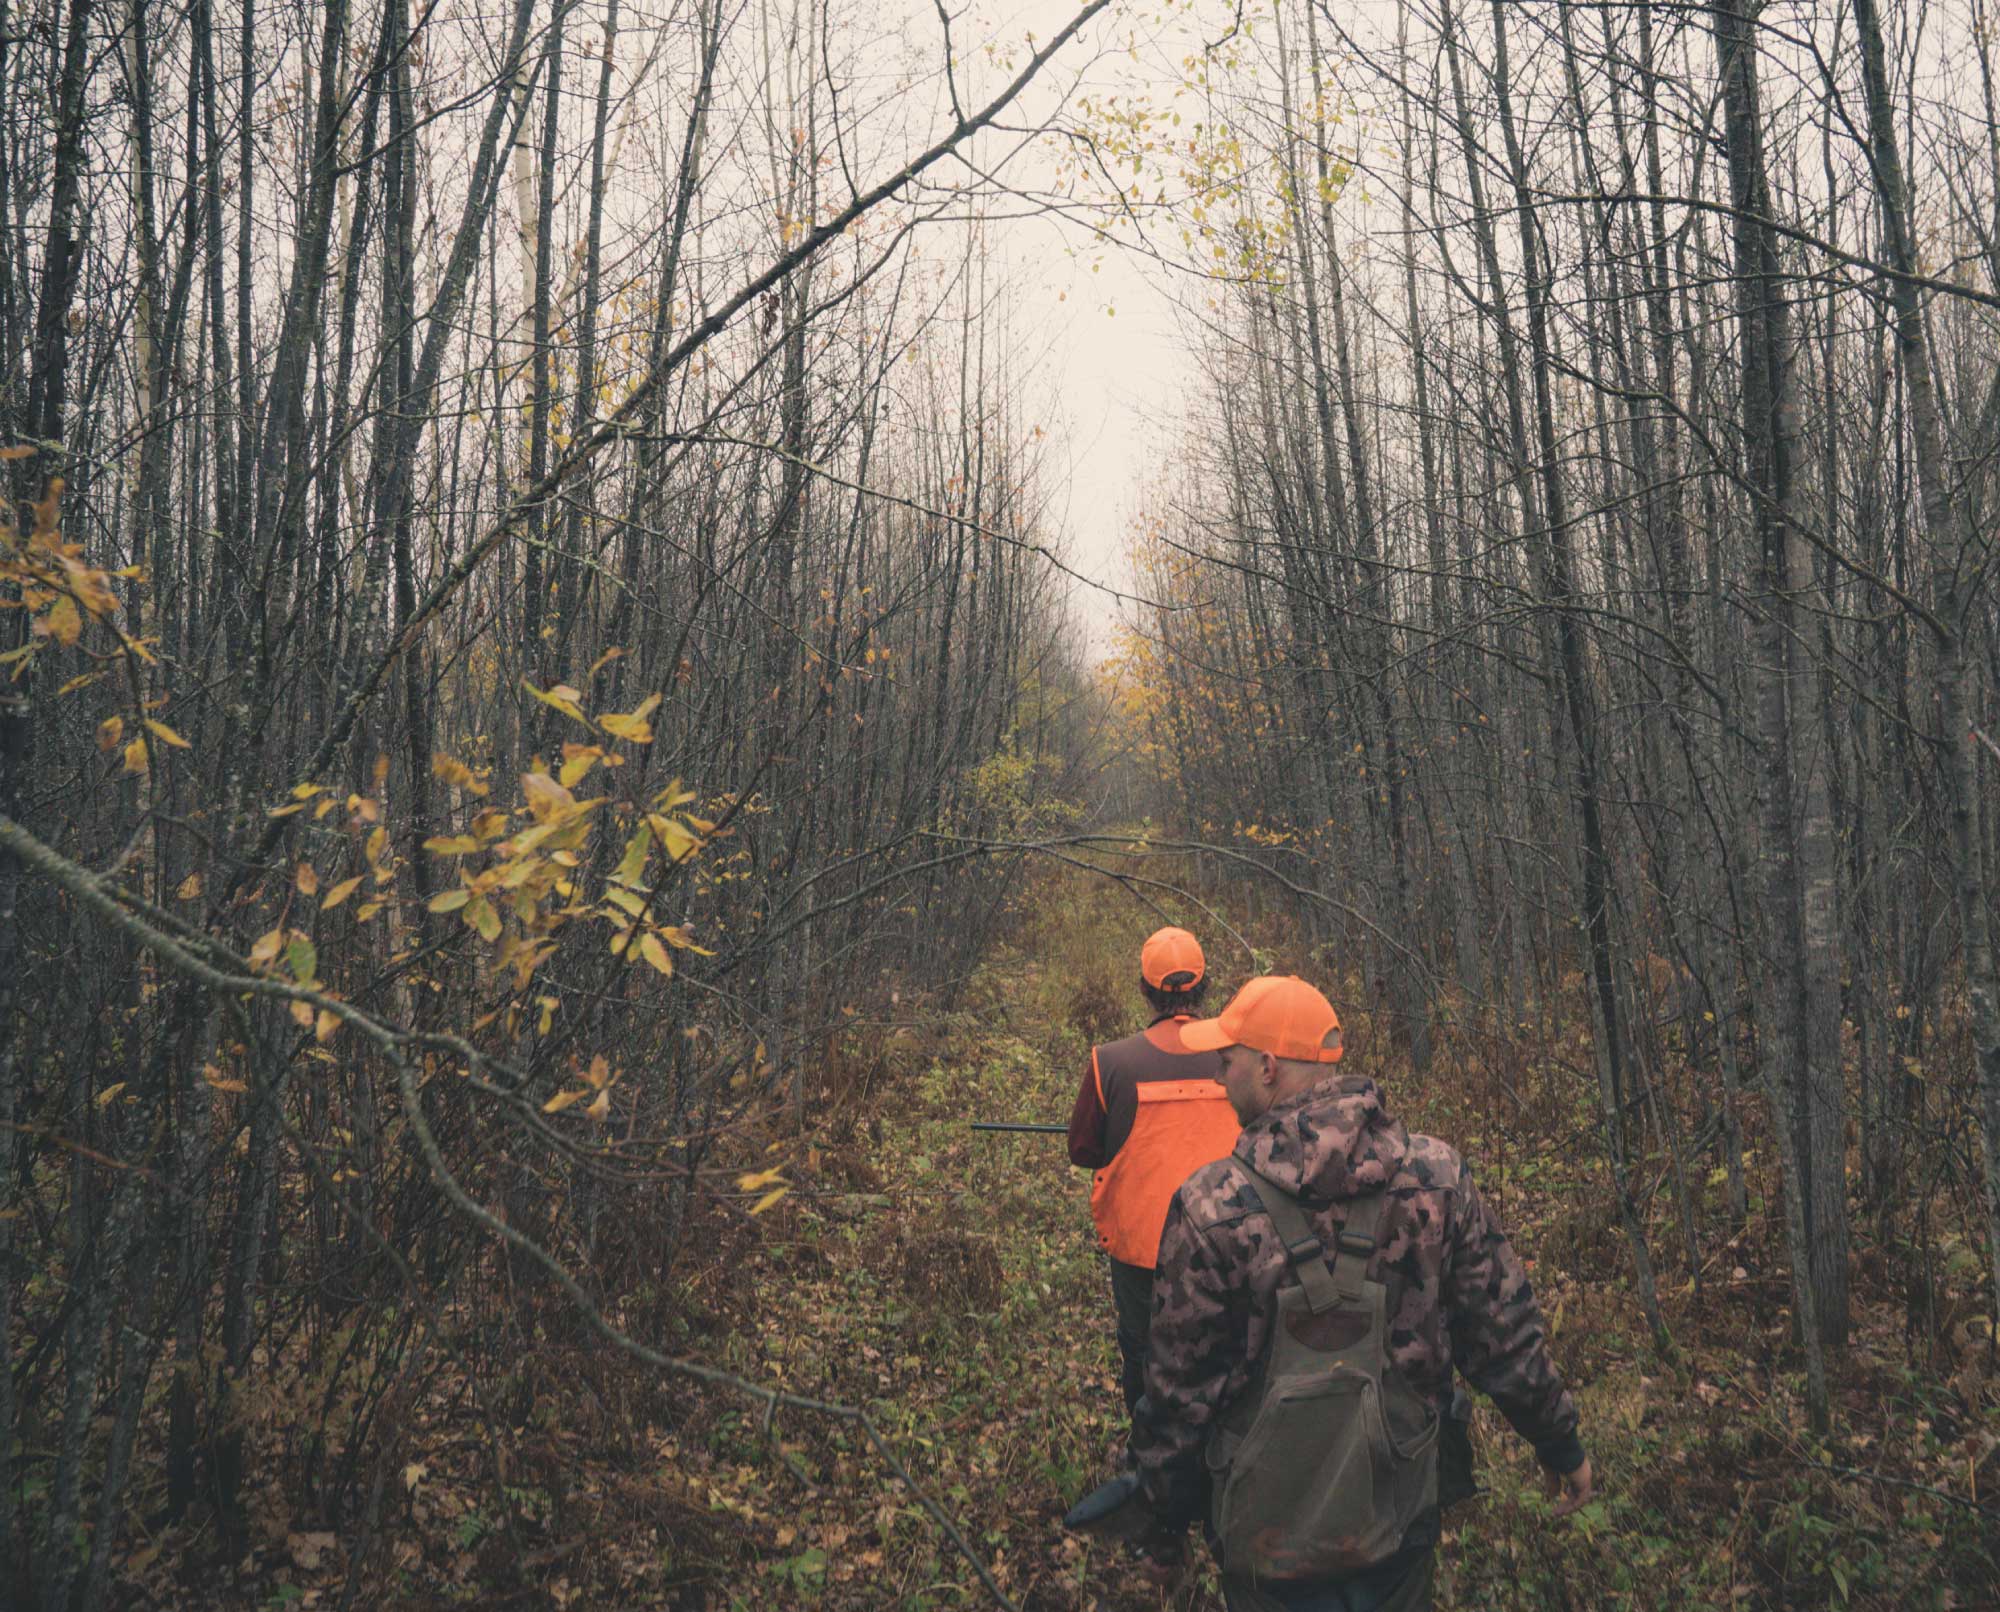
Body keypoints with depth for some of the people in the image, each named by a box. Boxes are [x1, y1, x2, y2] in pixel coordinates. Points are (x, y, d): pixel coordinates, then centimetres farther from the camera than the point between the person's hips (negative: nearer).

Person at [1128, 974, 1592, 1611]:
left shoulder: (1213, 1209, -23)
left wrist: (1162, 1523, 2)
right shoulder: (1435, 1173, -13)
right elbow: (1504, 1333, -4)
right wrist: (1560, 1442, 14)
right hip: (1405, 1521, 3)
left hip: (1274, 1534, -3)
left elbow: (1180, 1390, -13)